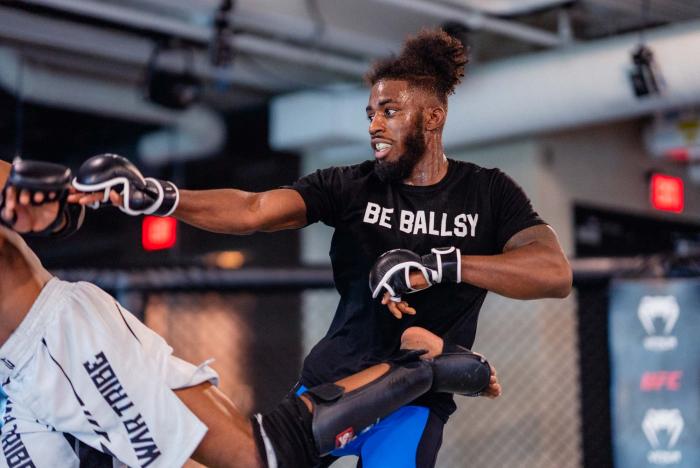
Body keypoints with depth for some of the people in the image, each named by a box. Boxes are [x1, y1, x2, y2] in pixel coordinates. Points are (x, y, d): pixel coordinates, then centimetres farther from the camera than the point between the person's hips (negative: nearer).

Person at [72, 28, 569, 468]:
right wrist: (158, 197, -32)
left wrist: (438, 264, -28)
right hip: (330, 381, 2)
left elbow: (556, 273, -18)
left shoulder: (488, 193, -3)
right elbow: (251, 210, -15)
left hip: (412, 403, -2)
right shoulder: (351, 186, -3)